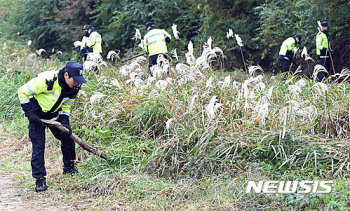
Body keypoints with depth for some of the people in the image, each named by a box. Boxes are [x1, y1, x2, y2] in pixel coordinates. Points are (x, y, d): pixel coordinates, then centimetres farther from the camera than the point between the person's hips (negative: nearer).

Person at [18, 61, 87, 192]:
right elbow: (23, 92, -24)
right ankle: (40, 179, 2)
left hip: (54, 115, 6)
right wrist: (29, 113, -24)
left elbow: (66, 106, 2)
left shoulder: (74, 88, -13)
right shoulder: (47, 81, -34)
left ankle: (69, 167, 28)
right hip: (37, 116, -6)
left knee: (68, 138, 7)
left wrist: (65, 122, -13)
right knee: (38, 146, -7)